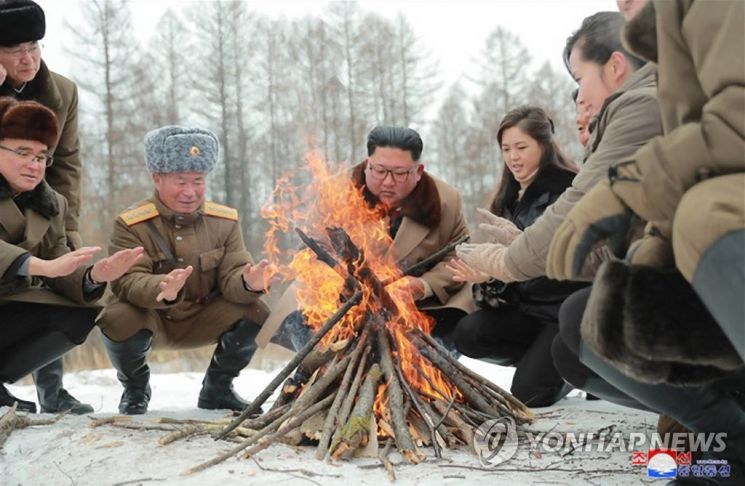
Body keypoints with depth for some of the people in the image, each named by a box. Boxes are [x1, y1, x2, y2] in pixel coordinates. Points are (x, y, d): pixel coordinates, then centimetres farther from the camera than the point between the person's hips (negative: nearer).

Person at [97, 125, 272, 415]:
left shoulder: (225, 221, -5)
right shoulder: (132, 225, -16)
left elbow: (232, 276, -13)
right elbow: (127, 282, -27)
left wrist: (248, 283, -39)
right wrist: (162, 290, -50)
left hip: (201, 321, 3)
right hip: (148, 318, -3)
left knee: (256, 312, -21)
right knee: (119, 320, -35)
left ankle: (216, 390, 6)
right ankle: (135, 390, 0)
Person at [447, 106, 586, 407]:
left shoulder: (567, 191, -12)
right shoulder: (509, 199, 10)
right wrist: (485, 275, -16)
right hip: (527, 308, 7)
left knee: (527, 394, -19)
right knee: (468, 334, -18)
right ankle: (549, 358, 4)